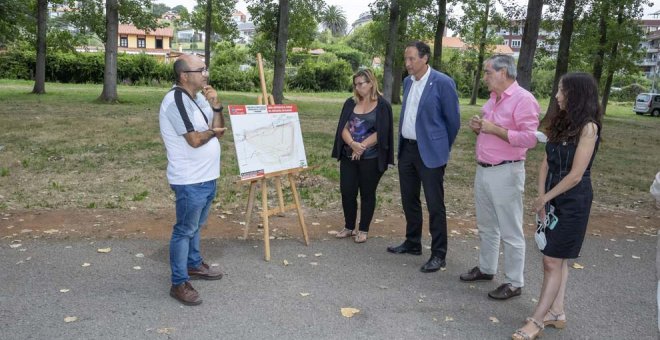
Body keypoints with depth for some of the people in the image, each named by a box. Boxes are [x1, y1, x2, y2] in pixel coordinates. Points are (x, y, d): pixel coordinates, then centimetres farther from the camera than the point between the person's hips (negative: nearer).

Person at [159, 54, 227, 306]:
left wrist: (216, 106, -5)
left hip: (207, 176, 9)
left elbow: (218, 130, 10)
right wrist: (212, 131, -6)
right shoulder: (176, 100, -20)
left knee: (195, 226, 22)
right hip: (190, 180, -9)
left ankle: (194, 265, 39)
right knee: (185, 230, 0)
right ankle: (179, 283, 11)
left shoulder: (199, 98, 10)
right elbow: (195, 139, -26)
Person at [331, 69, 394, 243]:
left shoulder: (382, 105, -3)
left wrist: (362, 146, -16)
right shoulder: (350, 103, 8)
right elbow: (343, 127, 0)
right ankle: (349, 227, 22)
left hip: (371, 158, -4)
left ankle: (363, 230, 18)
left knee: (367, 193, 6)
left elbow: (381, 133, -11)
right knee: (347, 191, 5)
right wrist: (353, 144, -18)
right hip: (348, 156, 4)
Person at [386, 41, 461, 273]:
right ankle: (412, 243, 32)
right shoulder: (407, 81, 9)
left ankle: (438, 254, 10)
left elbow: (453, 120, -7)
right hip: (406, 149, 7)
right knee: (409, 200, 16)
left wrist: (442, 149, 3)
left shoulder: (443, 83, -12)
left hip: (429, 152, -7)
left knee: (435, 205, -1)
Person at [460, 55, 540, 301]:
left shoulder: (523, 99, -13)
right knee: (486, 226, 18)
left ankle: (514, 283, 11)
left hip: (505, 173, -9)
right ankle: (486, 268, 33)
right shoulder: (493, 99, 14)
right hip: (483, 170, 9)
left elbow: (530, 138, -21)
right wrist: (478, 128, 2)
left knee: (510, 232, 1)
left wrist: (495, 130, -21)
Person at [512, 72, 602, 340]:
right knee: (558, 260, 14)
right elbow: (546, 164, 5)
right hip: (552, 198, 8)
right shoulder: (561, 122, 8)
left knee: (552, 261, -4)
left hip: (573, 202, -7)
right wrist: (541, 198, -4)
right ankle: (557, 312, 25)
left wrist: (544, 198, -10)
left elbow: (575, 175, -18)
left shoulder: (587, 128, -15)